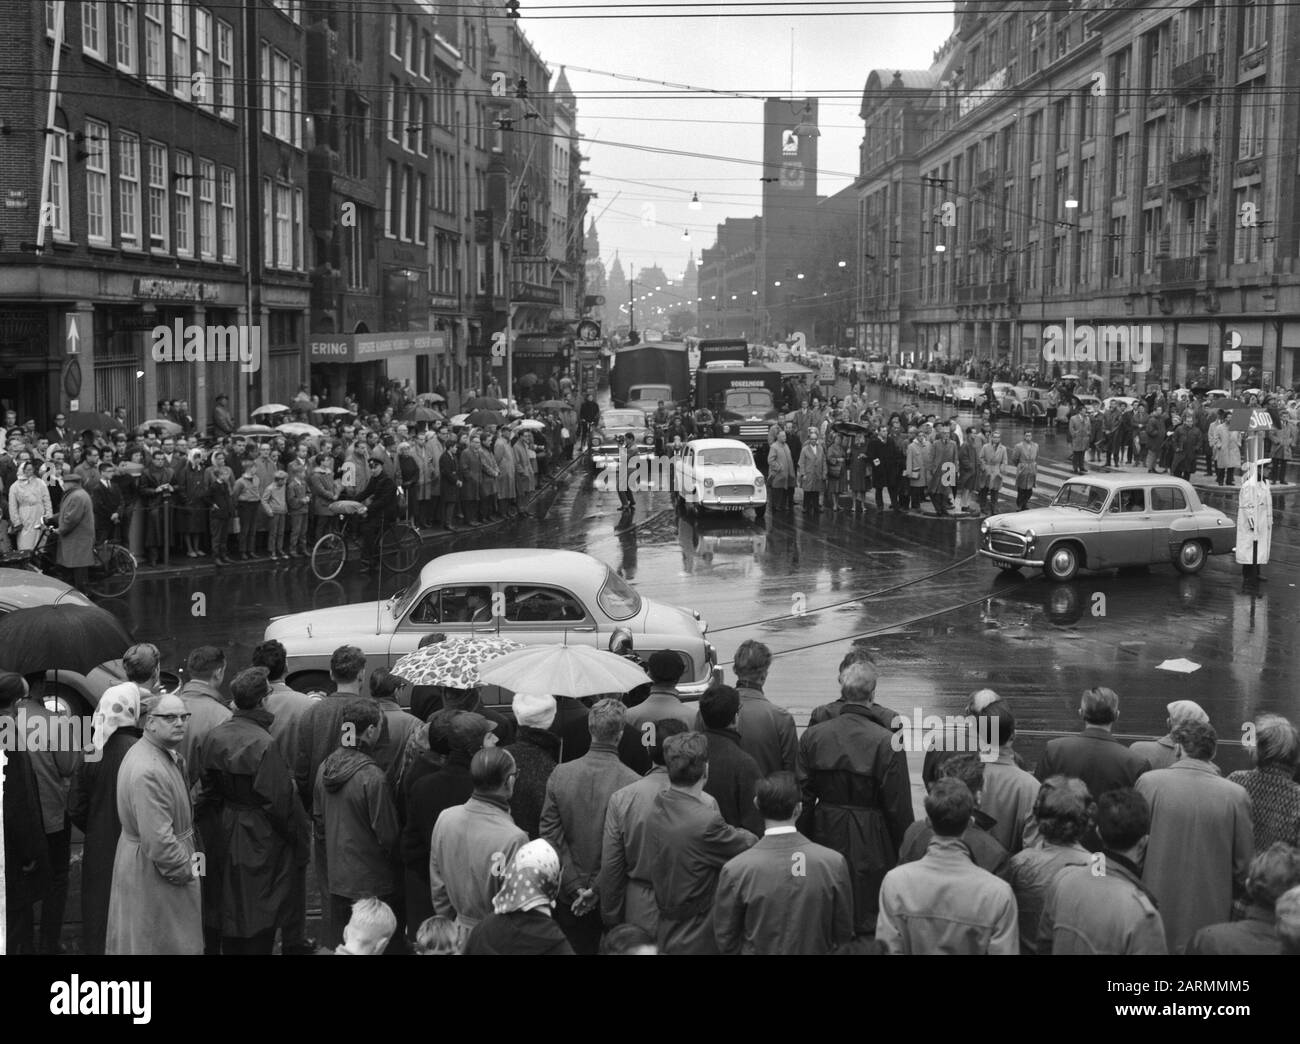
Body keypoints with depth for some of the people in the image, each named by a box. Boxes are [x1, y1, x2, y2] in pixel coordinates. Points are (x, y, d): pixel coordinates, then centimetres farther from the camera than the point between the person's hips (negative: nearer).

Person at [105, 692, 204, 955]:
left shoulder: (166, 754, 5)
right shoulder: (148, 771, -28)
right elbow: (157, 839, -29)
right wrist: (186, 871, -18)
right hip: (152, 873, -10)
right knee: (161, 943, 3)